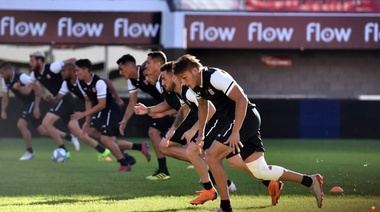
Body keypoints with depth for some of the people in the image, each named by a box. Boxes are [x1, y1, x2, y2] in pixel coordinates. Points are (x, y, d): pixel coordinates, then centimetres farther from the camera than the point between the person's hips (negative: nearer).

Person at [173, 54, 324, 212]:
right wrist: (201, 134, 22)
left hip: (246, 118, -9)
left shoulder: (215, 77, -21)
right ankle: (310, 181, 16)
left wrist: (235, 132, -26)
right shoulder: (196, 87, 8)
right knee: (260, 171, 7)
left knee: (212, 157, -13)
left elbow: (242, 100, -24)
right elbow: (202, 106, 29)